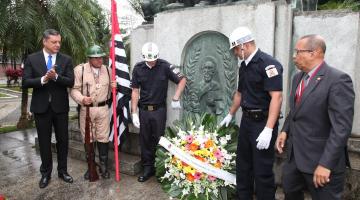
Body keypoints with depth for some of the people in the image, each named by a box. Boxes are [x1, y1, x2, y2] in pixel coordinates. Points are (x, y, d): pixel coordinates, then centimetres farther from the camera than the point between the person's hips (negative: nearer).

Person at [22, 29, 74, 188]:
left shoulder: (66, 60, 0)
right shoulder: (32, 59, 0)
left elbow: (70, 82, -8)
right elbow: (25, 82, -5)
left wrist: (56, 76, -23)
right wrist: (43, 79, -20)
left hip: (60, 106, 1)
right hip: (41, 106, 0)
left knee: (63, 140, 9)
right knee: (44, 141, 10)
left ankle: (62, 170, 26)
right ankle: (46, 173, 25)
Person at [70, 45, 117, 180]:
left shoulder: (108, 70, 7)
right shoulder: (79, 69, -4)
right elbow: (74, 89, -5)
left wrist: (113, 86, -3)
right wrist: (82, 99, -23)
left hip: (103, 108, 2)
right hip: (86, 109, -2)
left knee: (103, 138, 6)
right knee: (88, 139, 9)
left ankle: (103, 166, 21)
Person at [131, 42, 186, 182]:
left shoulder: (165, 66, -9)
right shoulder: (138, 68, -2)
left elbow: (182, 80, -3)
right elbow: (135, 91, 0)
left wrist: (175, 99, -11)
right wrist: (134, 113, -3)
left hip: (159, 109, -2)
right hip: (143, 110, 2)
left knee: (159, 140, 6)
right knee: (145, 140, 10)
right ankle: (147, 168, 25)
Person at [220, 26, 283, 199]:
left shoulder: (268, 64, -15)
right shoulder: (244, 65, 11)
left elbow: (277, 97, -22)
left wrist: (268, 129, -27)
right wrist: (230, 114, 31)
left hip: (263, 122, -8)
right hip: (247, 120, 8)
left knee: (262, 170, 2)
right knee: (242, 164, 17)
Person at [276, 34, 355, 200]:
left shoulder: (338, 80, -18)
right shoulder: (298, 77, 9)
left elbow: (341, 127, -23)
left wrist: (325, 164, -25)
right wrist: (285, 131, 4)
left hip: (320, 158, -8)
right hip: (295, 154, 8)